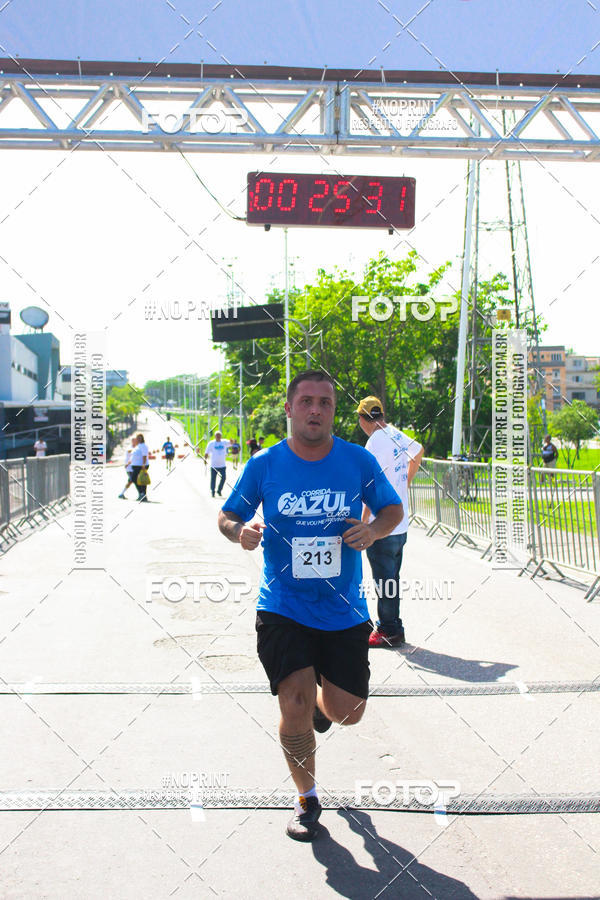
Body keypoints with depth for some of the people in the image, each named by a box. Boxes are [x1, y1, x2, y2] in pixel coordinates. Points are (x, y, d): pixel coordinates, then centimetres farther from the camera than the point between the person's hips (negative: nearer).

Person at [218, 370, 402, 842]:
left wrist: (373, 530, -13)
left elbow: (393, 509, 9)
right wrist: (240, 531, -17)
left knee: (347, 713, 6)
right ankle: (307, 798, 14)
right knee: (295, 705, -12)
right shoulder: (264, 464, -5)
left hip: (344, 610, 2)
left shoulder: (358, 461, -4)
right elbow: (227, 515, 7)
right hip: (283, 608, -1)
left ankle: (319, 705, 46)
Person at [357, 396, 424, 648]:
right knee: (391, 578, 17)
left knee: (384, 581, 0)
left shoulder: (375, 442, -16)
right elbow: (419, 450, 31)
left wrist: (363, 523, -15)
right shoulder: (399, 436, 9)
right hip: (401, 525, 9)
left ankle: (389, 630, 7)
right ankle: (391, 628, 25)